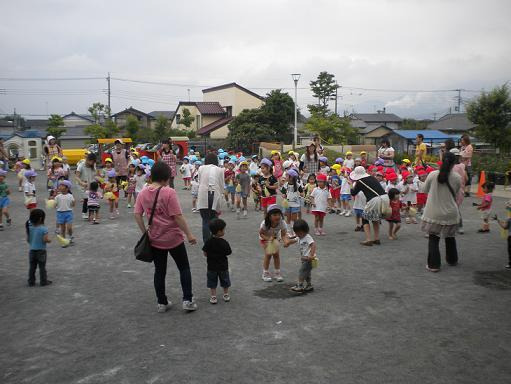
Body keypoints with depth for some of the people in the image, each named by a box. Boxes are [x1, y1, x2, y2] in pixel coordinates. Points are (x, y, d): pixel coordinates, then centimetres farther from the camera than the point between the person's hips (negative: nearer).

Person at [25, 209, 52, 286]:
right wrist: (49, 240, -3)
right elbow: (45, 240, -24)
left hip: (32, 250, 5)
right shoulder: (44, 229, -18)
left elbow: (27, 240, 4)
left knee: (32, 267, 13)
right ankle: (43, 281, 13)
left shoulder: (29, 228, -2)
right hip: (41, 251, -4)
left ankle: (31, 282, 19)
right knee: (42, 267, 6)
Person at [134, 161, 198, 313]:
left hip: (155, 239, 5)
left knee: (159, 271, 15)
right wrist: (189, 234, -12)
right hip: (173, 238, -4)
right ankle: (187, 300, 10)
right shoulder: (169, 192, -18)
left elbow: (137, 215, 0)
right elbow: (178, 216, -20)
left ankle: (162, 303, 23)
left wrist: (145, 232, 9)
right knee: (184, 268, 12)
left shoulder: (143, 193, -2)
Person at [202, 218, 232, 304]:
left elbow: (205, 253, -7)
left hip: (211, 266, 1)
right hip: (223, 266, -1)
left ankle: (213, 296, 13)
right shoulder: (224, 242, -19)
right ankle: (226, 295, 30)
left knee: (212, 282, 13)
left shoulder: (209, 242, -11)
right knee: (225, 281, 18)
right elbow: (228, 253, -10)